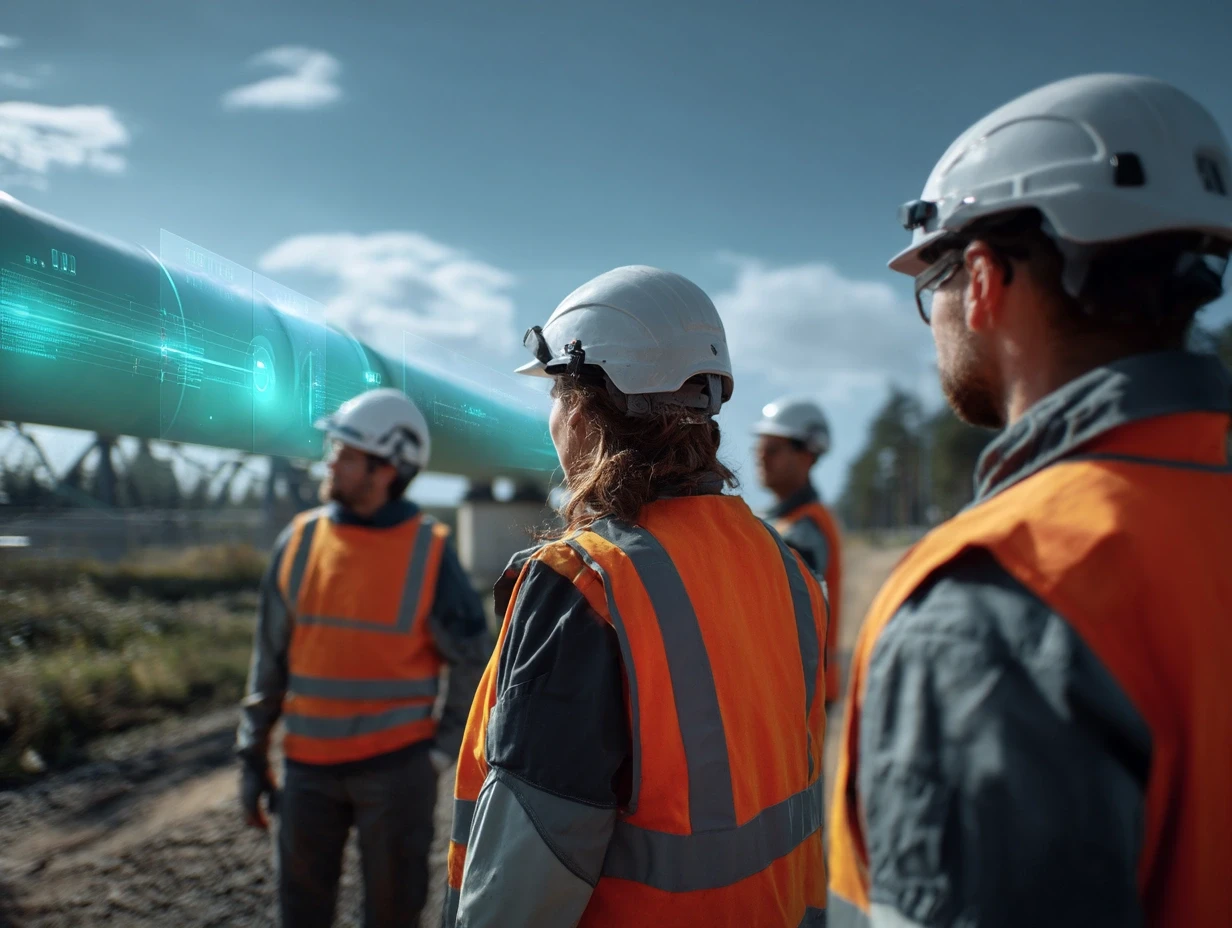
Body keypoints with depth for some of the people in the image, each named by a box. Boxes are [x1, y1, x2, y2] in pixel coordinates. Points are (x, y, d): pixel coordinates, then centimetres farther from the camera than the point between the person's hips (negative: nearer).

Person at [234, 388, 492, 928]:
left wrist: (443, 750, -3)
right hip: (309, 765, 3)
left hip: (397, 766, -2)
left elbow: (474, 659, -1)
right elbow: (270, 659, 5)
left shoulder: (428, 551, -9)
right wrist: (252, 758, 6)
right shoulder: (299, 540, -1)